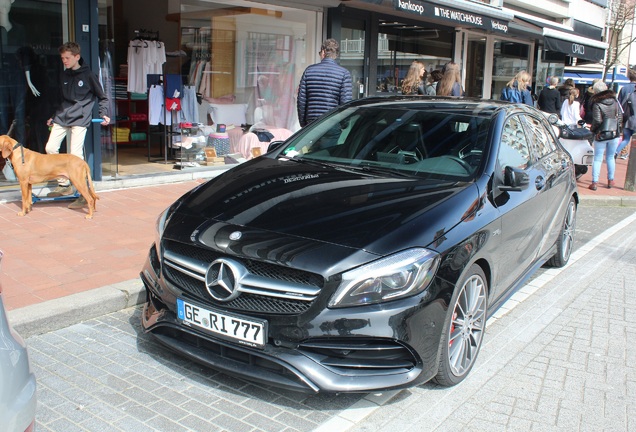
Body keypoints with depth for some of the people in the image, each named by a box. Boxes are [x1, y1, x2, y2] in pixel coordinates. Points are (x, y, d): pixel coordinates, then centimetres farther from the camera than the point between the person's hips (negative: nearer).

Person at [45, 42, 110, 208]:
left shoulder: (88, 75, -2)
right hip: (61, 119, 7)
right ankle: (64, 184, 12)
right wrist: (53, 116, 26)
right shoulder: (64, 75, 15)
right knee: (50, 148, -2)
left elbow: (102, 97, 4)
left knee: (76, 154, -12)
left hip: (79, 119, -6)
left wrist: (104, 114, -6)